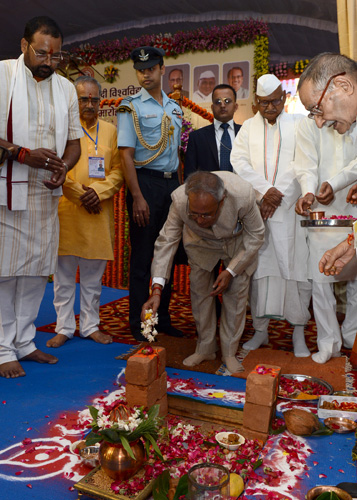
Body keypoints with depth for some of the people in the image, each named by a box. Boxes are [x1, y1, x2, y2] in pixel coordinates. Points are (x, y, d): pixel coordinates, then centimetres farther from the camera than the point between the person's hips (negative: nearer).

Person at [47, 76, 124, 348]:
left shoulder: (110, 130, 11)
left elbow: (118, 171, 6)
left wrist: (98, 191, -11)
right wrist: (79, 195, -11)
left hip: (100, 213, 2)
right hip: (67, 212, -2)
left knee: (94, 275, 9)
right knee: (64, 274, 5)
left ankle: (90, 325, 22)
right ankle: (64, 327, 18)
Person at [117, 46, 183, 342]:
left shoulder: (175, 108, 16)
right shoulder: (131, 107, -2)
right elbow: (127, 155, -9)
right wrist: (137, 197, -16)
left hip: (172, 184, 6)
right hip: (146, 182, -5)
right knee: (142, 256, -1)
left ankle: (163, 318, 24)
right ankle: (138, 323, 13)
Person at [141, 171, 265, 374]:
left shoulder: (243, 194, -40)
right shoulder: (180, 199, -37)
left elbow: (256, 236, -22)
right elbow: (167, 242, -26)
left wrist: (230, 271, -23)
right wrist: (157, 290, -34)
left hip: (239, 241, -1)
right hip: (201, 242, 1)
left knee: (237, 292, -5)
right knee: (200, 291, 1)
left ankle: (229, 352, 13)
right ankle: (205, 348, 19)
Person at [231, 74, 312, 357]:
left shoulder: (298, 125, 8)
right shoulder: (248, 127, 14)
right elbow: (239, 162, 1)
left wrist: (277, 198, -10)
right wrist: (265, 189, -10)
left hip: (290, 210, -1)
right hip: (256, 208, 2)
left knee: (295, 268, -3)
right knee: (259, 268, 2)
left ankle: (298, 332, 8)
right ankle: (261, 330, 13)